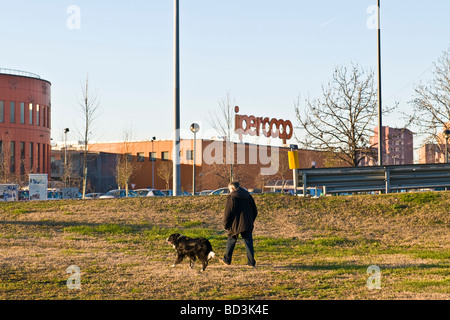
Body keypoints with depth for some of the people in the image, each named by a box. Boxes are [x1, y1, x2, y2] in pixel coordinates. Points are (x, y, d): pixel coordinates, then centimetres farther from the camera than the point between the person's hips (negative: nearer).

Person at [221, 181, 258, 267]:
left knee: (231, 241, 12)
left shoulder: (232, 197, -7)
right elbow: (255, 211, 17)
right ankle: (251, 262, -2)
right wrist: (251, 221, 24)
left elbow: (228, 212, -9)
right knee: (248, 242, 4)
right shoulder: (248, 196, 11)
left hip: (235, 224, -4)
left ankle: (227, 260, 20)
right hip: (247, 224, 4)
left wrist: (225, 224, 1)